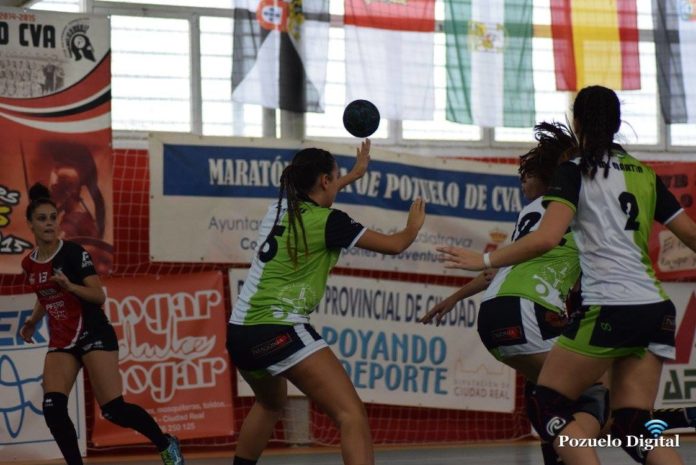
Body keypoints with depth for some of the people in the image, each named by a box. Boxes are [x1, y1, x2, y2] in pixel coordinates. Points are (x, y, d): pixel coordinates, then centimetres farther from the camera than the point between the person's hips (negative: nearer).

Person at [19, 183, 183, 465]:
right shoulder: (29, 264, 7)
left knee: (113, 410, -11)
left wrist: (69, 286, -31)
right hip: (61, 342, 6)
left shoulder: (73, 253, -12)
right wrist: (33, 322, 14)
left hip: (93, 335, -6)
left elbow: (99, 296, -17)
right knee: (53, 408, -14)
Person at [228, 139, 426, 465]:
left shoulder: (280, 208, 13)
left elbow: (312, 196, 39)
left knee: (270, 403, 36)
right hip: (279, 331, -9)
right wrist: (413, 227, 24)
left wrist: (354, 173, 53)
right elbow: (394, 245, 1)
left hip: (238, 331, 9)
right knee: (351, 415, -15)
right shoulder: (327, 221, -7)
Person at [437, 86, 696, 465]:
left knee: (547, 408, 6)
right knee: (632, 426, 9)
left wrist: (485, 260, -6)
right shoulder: (644, 174, 14)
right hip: (655, 311, 6)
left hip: (608, 309, -6)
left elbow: (545, 239, -16)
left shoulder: (575, 171, -1)